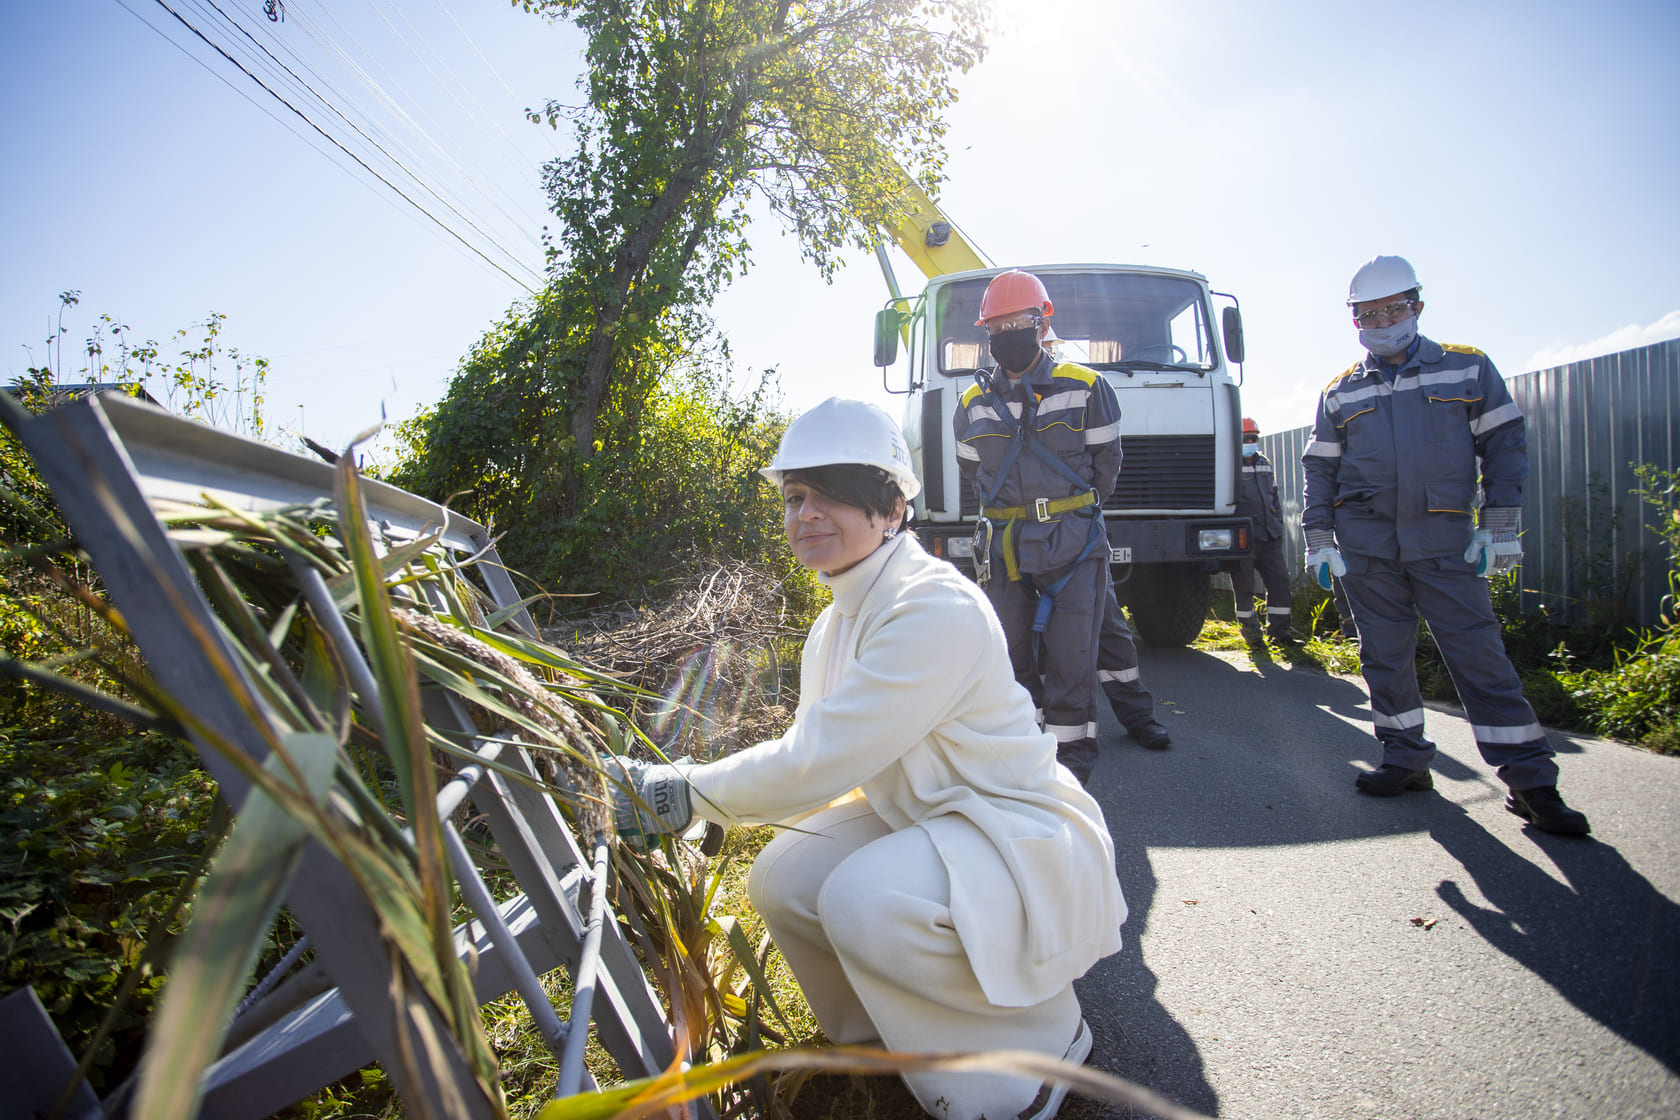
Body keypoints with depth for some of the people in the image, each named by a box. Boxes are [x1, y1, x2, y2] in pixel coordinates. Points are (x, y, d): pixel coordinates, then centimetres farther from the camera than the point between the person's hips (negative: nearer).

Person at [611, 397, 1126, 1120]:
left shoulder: (937, 609, -26)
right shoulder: (837, 625, 4)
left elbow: (819, 760, -27)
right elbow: (817, 759, 7)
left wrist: (687, 794, -19)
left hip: (1023, 839, -8)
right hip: (920, 821, 9)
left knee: (862, 897, -30)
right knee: (783, 878, -8)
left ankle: (1040, 1041, -3)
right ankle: (895, 1027, 19)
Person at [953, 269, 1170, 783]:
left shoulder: (1085, 388, 1)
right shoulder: (973, 404, 8)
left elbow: (1106, 462, 8)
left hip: (1072, 541, -3)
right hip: (1002, 546, 3)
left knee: (1070, 655, -3)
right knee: (1011, 650, 9)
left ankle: (1071, 753, 7)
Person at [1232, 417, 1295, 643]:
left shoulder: (1264, 464, 17)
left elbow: (1274, 496, 24)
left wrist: (1278, 524, 15)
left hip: (1269, 537, 6)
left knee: (1280, 580, 1)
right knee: (1244, 587, 1)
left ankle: (1278, 631, 8)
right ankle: (1250, 631, 13)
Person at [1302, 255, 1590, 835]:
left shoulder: (1468, 368, 8)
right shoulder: (1340, 393, 12)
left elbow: (1504, 444, 5)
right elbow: (1320, 468, 14)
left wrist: (1500, 525, -3)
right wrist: (1318, 539, 5)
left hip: (1445, 541, -2)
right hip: (1365, 543, 2)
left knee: (1481, 655, -5)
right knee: (1384, 656, 6)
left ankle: (1531, 780, 1)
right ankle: (1406, 760, 19)